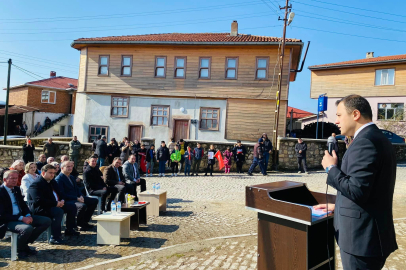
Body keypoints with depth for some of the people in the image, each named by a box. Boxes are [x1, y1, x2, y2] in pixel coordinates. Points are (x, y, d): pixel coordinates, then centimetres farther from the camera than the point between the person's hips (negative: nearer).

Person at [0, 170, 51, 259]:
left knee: (47, 221, -5)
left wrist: (28, 215, -4)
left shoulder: (17, 189, 12)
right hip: (8, 221, -8)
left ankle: (25, 243, 5)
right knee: (28, 228, -37)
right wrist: (21, 218, -24)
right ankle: (20, 248, -4)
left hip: (21, 217, 8)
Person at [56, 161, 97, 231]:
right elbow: (62, 195, -18)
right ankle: (80, 224, -9)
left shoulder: (72, 177, 18)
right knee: (82, 206, -35)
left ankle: (85, 221, 9)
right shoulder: (59, 179, -11)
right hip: (67, 201, -9)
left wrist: (80, 196, -2)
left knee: (94, 201, 3)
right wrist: (77, 198, -21)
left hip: (77, 198, 10)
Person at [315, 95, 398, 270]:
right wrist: (338, 206, 20)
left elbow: (357, 191, -26)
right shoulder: (378, 139, 12)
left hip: (362, 239, -10)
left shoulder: (364, 142, -20)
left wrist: (331, 168, -13)